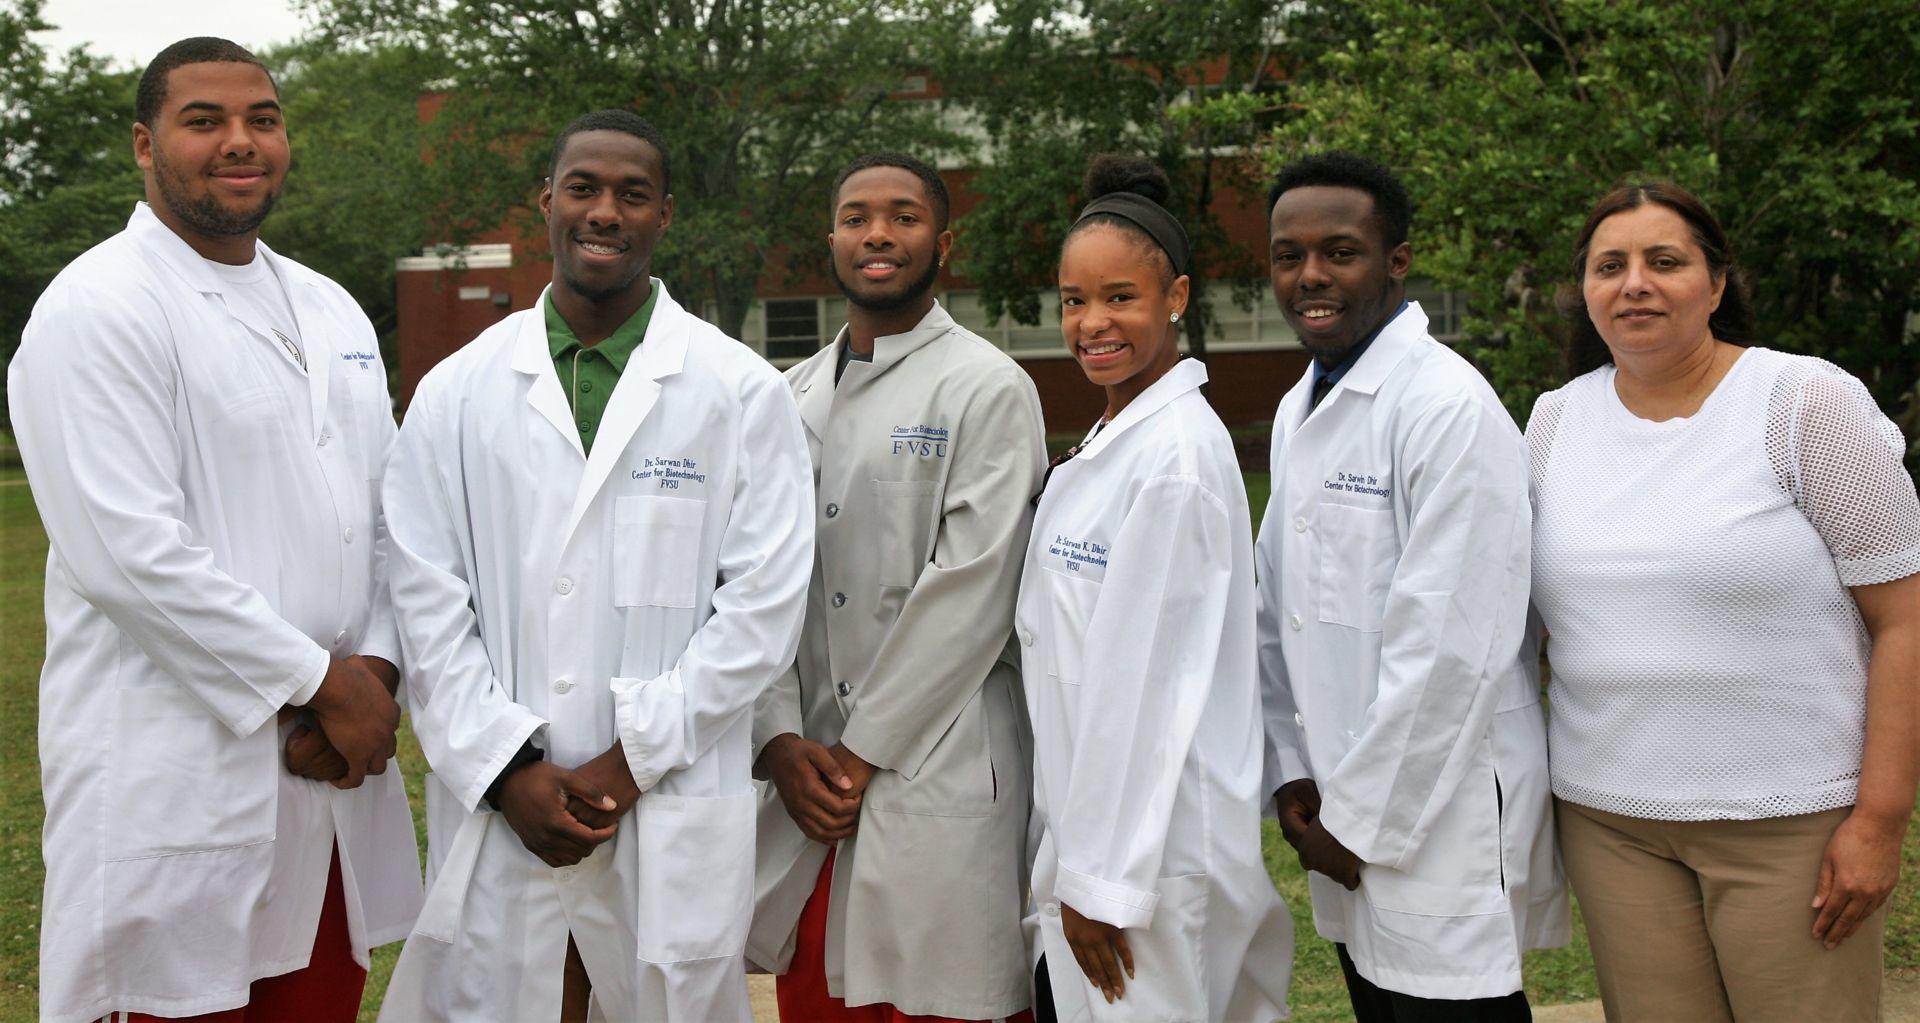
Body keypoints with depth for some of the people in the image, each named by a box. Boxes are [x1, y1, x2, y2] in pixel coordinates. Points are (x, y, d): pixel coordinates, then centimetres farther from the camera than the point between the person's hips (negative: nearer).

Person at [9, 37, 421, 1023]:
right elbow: (129, 554, -17)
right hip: (180, 785, -6)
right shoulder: (98, 308, -8)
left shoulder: (330, 309, 14)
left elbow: (386, 515, 12)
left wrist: (372, 674, -4)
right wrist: (318, 682, -13)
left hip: (337, 764, 7)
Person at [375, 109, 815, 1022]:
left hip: (673, 818, -1)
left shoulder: (742, 392, 1)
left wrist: (631, 762, -8)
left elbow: (764, 601, -4)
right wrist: (508, 771, -6)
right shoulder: (457, 392, 6)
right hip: (497, 812, 1)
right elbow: (428, 604, 3)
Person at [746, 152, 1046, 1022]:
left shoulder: (988, 389, -5)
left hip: (934, 780, -5)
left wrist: (863, 752, -11)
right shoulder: (795, 396, 13)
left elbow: (970, 593, -12)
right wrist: (780, 739, -4)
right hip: (809, 784, 5)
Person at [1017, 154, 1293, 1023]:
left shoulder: (1176, 453, -17)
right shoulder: (1114, 437, 11)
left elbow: (1139, 679, -19)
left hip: (1153, 845, -9)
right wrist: (1075, 859, 14)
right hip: (1098, 823, 9)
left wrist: (1101, 877, -17)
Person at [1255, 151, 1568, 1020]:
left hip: (1442, 816, -7)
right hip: (1344, 816, 8)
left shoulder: (1449, 408, -16)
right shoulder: (1299, 410, 11)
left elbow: (1449, 646, -20)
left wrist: (1362, 818, -14)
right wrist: (1293, 773, 6)